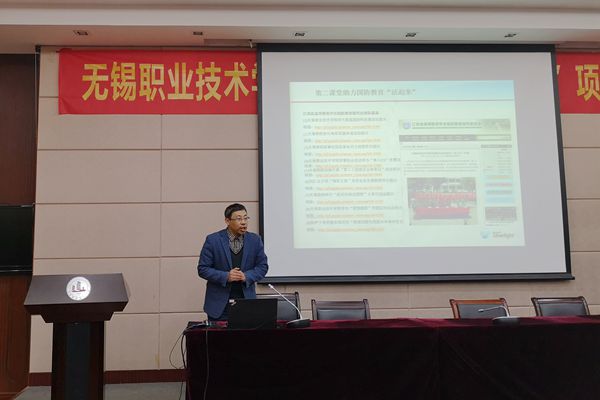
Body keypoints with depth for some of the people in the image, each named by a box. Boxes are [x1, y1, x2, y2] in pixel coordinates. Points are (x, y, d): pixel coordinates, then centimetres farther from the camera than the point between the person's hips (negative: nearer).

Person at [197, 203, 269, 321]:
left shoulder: (255, 240, 4)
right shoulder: (213, 240, -4)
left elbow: (263, 266, 6)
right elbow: (202, 269, -4)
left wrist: (246, 276, -12)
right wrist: (225, 276, -17)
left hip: (246, 299, 2)